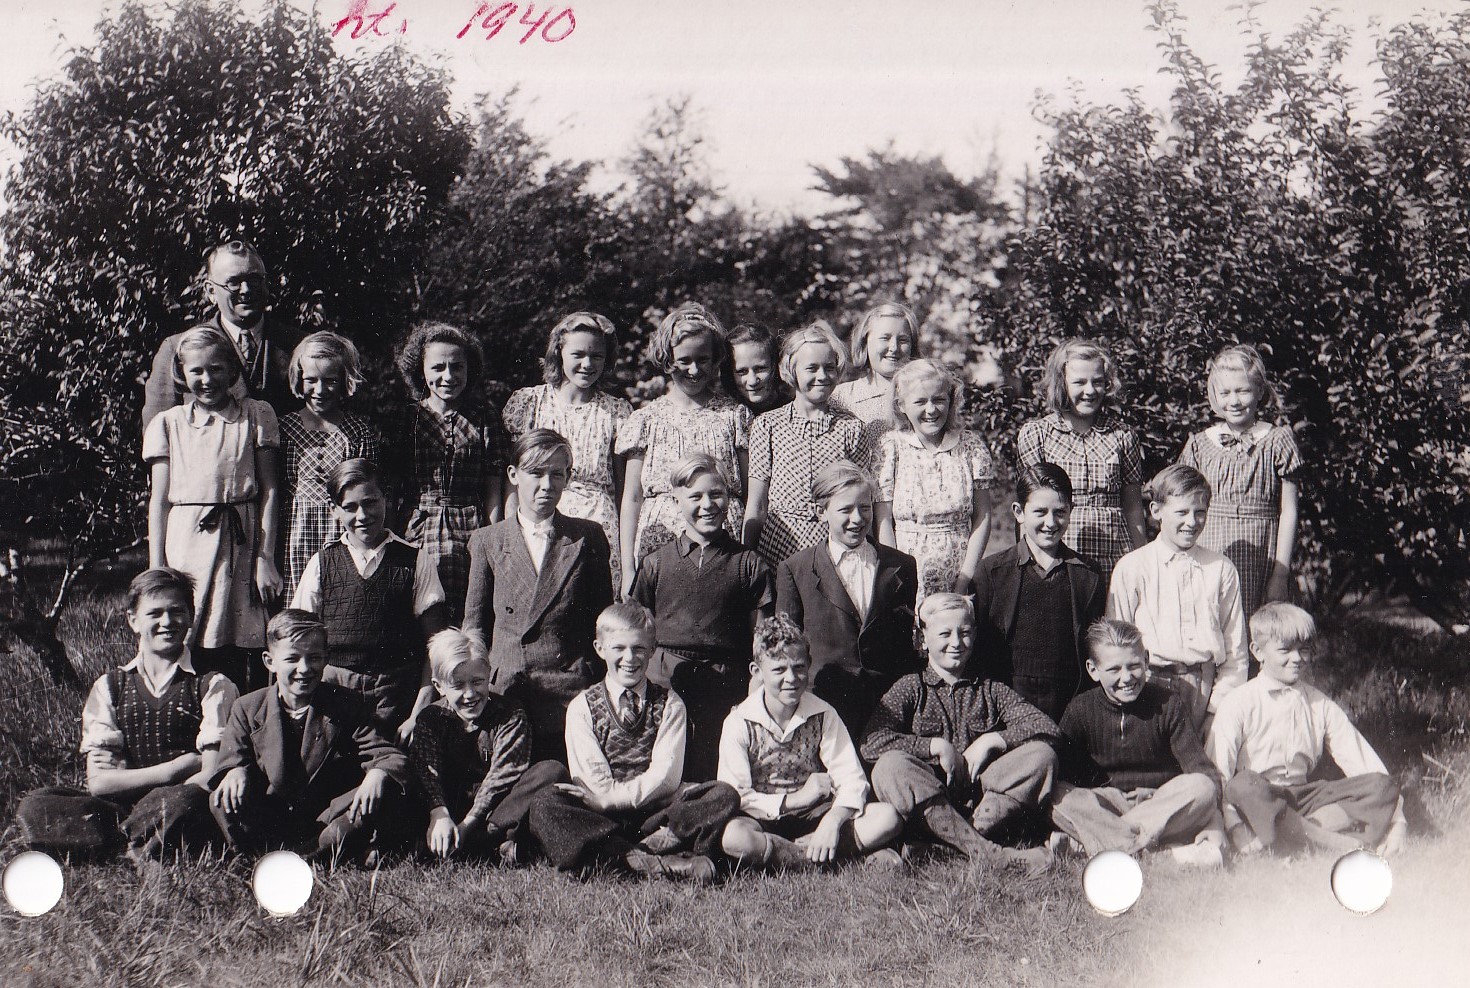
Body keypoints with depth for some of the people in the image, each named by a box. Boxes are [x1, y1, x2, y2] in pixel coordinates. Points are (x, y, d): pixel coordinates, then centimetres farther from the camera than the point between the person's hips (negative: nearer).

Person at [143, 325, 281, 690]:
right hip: (185, 544, 1)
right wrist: (156, 570, 2)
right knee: (183, 657, -5)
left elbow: (270, 490, 5)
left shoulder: (256, 416, 7)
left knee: (233, 666, -3)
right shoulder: (167, 424, 9)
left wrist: (266, 558, -2)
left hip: (240, 545, 0)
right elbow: (159, 500, 8)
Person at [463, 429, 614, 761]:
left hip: (571, 699, -1)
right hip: (504, 694, 1)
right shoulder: (487, 541, 7)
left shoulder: (588, 537, 5)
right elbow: (475, 625, 11)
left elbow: (604, 621, 10)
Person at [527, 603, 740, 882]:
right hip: (601, 817, 0)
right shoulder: (582, 707, 9)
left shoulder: (669, 704, 11)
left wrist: (611, 797, -13)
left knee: (724, 795, -24)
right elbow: (593, 779, -1)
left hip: (657, 810, 1)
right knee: (544, 804, -31)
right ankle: (660, 862, -41)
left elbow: (666, 774, -3)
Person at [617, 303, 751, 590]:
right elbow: (631, 499, 8)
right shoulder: (647, 419, 7)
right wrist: (628, 573, 2)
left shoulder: (734, 415, 7)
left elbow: (752, 494, 7)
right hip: (659, 541, 0)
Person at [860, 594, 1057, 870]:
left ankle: (978, 827, -35)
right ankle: (984, 851, -42)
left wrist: (991, 741, -7)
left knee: (1042, 754, -17)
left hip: (982, 793, 2)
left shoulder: (990, 690, 18)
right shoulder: (911, 687, 11)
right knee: (890, 767, -33)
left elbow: (1047, 729, 4)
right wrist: (937, 746, -9)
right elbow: (872, 743, -7)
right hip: (929, 797, -2)